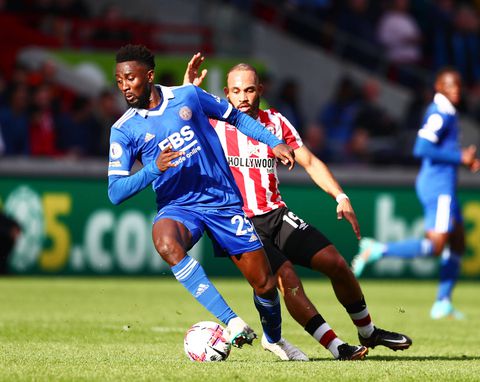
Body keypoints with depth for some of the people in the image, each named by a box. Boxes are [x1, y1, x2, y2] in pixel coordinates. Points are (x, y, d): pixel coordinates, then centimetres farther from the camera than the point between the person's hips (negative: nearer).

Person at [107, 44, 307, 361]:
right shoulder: (124, 130, -3)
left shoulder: (188, 96, 0)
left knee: (265, 283, 0)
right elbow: (115, 192, -7)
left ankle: (275, 338, 34)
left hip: (224, 201, 1)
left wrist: (274, 143, 6)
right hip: (178, 207, -1)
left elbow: (235, 116, 15)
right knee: (165, 242, -38)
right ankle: (233, 323, -39)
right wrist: (154, 168, -22)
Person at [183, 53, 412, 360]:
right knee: (285, 276, -24)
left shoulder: (276, 121, 8)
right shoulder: (214, 122, -2)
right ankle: (336, 347, -23)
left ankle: (369, 332, 19)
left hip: (276, 215, 4)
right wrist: (187, 89, -24)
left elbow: (309, 161, 9)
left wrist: (341, 197, -3)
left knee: (336, 263, -3)